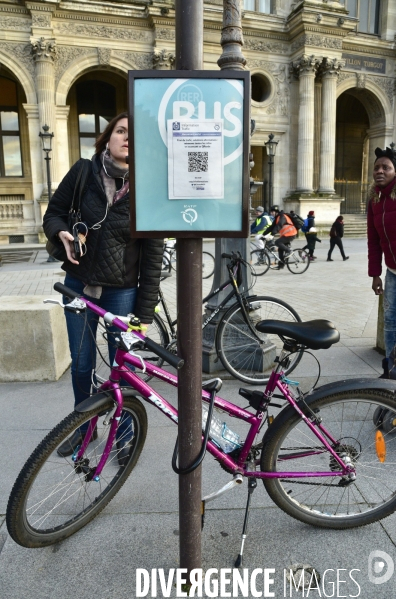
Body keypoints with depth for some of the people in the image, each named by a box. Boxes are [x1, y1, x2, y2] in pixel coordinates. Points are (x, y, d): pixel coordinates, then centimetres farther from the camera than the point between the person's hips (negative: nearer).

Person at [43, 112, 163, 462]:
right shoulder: (83, 172, -4)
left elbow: (153, 255, -9)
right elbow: (54, 212, 8)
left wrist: (145, 312, -9)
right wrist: (61, 233, -17)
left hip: (122, 291, -2)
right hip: (78, 284, 3)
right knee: (81, 363, 15)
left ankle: (124, 432, 32)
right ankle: (83, 425, 39)